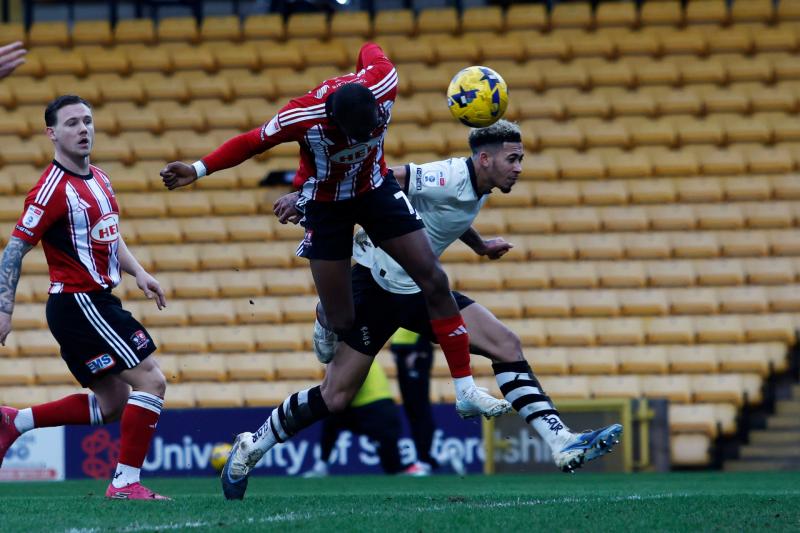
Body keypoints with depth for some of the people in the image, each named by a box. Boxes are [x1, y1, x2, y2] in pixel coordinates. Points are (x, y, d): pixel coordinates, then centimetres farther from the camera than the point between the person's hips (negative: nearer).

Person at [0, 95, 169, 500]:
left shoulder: (99, 179, 12)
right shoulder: (53, 189, -15)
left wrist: (138, 273, 11)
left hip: (97, 303, 9)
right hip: (79, 303, -9)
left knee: (112, 403, 14)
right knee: (150, 380, -12)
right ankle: (126, 482, -10)